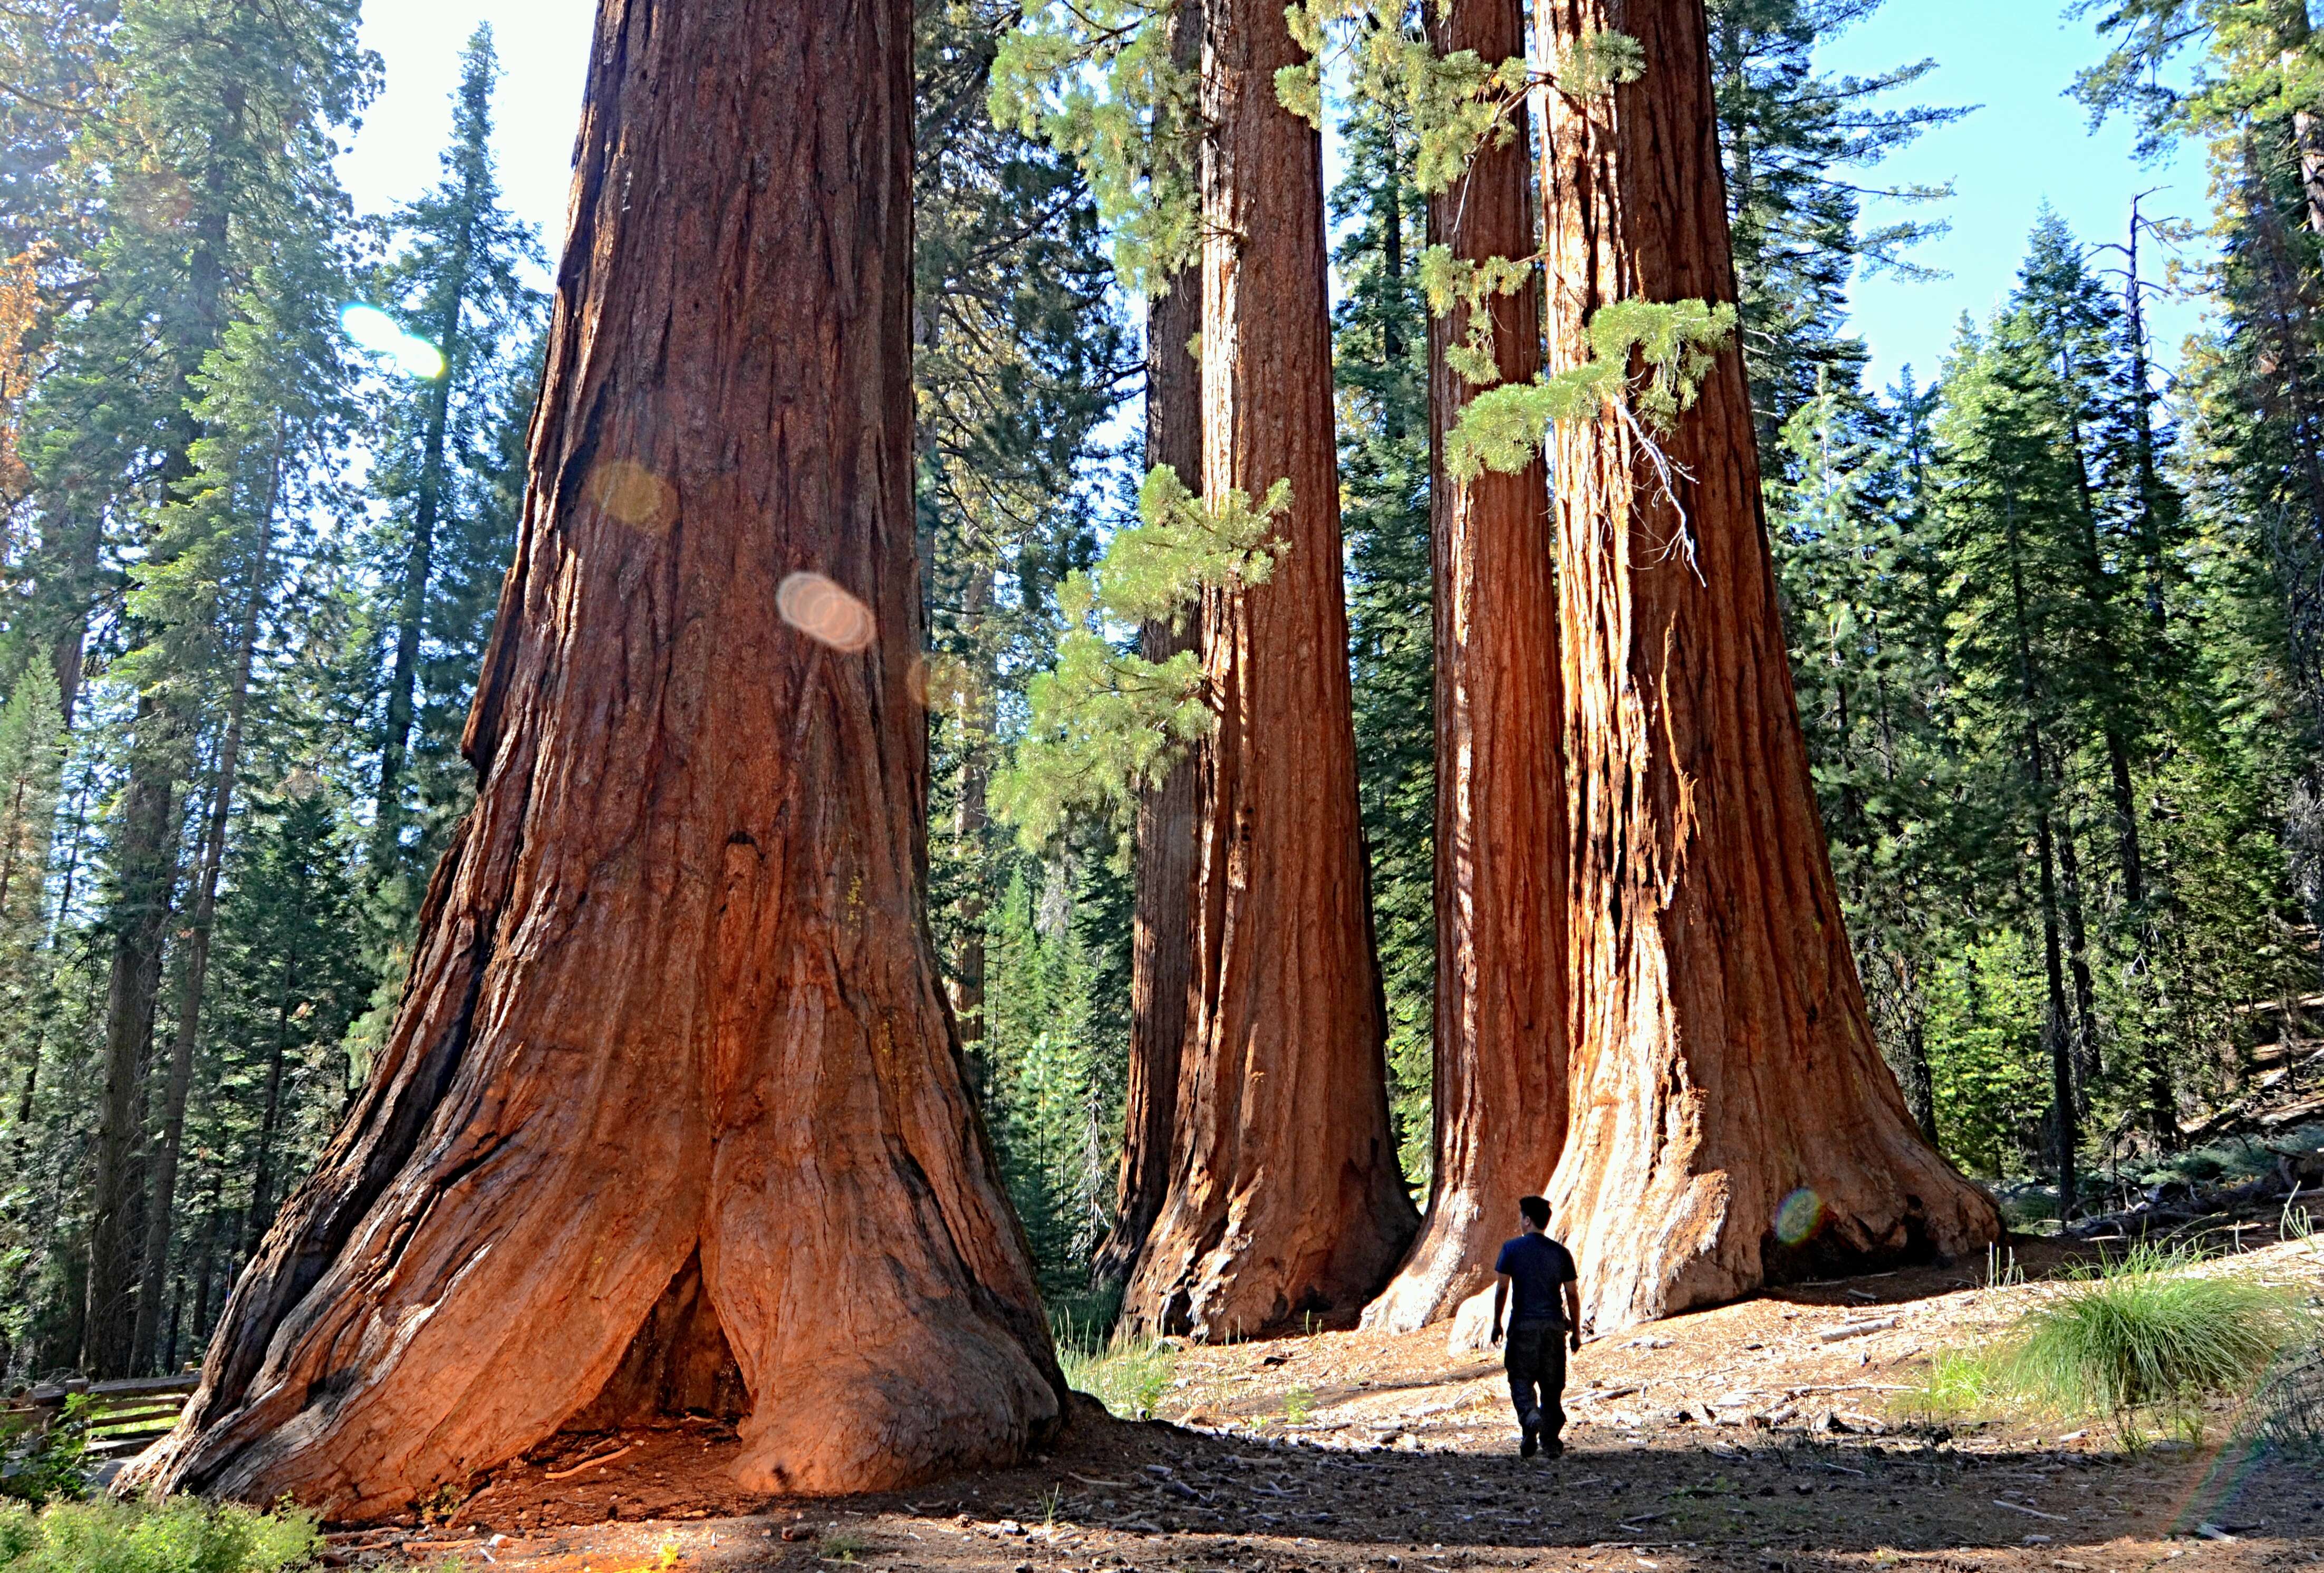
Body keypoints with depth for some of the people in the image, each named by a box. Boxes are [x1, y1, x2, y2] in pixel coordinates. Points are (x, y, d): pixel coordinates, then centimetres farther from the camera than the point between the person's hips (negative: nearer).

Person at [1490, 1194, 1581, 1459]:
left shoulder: (1512, 1248, -2)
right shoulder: (1561, 1253, 5)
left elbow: (1502, 1288, -4)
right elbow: (1572, 1295, 5)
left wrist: (1497, 1323, 5)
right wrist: (1576, 1332, 13)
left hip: (1524, 1325, -2)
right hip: (1554, 1326, 3)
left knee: (1521, 1379, 3)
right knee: (1552, 1385, 11)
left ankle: (1530, 1417, -24)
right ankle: (1551, 1441, 11)